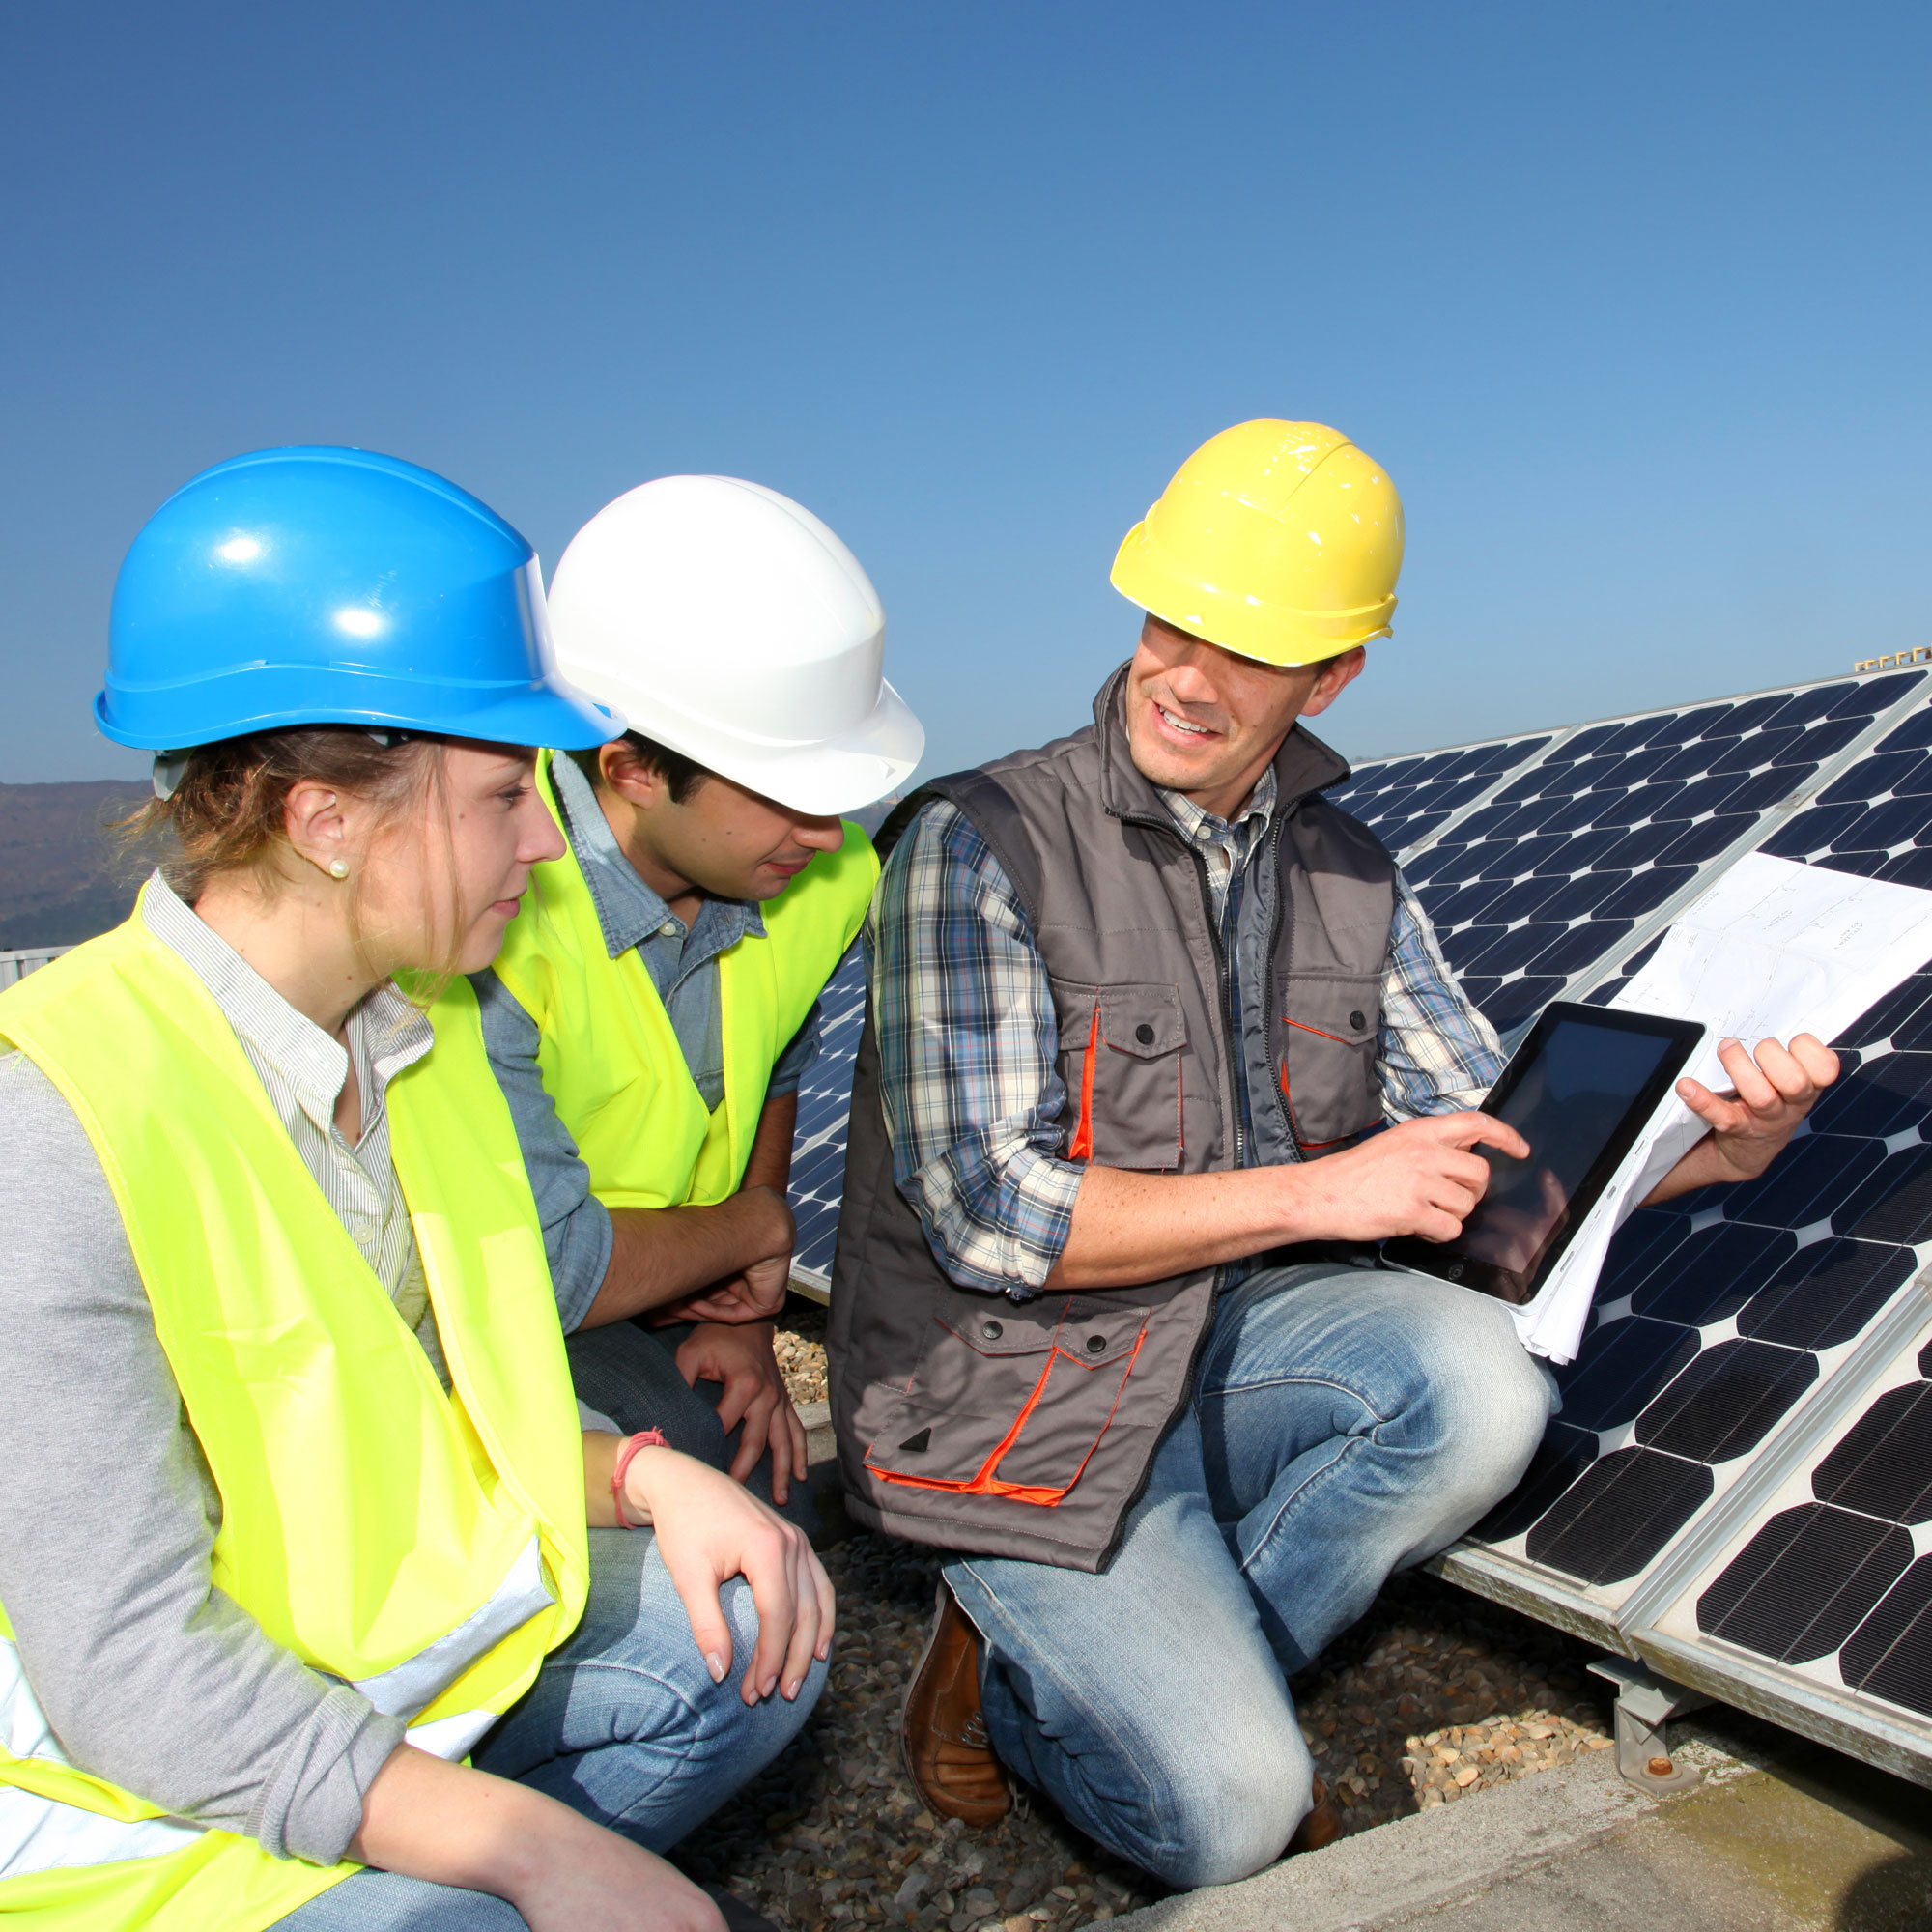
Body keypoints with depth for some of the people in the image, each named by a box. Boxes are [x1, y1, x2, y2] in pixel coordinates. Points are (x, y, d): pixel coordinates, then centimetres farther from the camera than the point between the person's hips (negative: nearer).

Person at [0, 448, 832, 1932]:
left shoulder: (421, 1025, -2)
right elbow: (132, 1671, -26)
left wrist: (644, 1477, -12)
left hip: (390, 1647, 8)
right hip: (128, 1785, -7)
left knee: (750, 1635, -2)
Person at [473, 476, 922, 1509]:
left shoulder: (823, 874, -8)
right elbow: (543, 1269, -27)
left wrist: (742, 1318, 0)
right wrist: (756, 1230, -11)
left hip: (662, 1311, 6)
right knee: (693, 1449, -27)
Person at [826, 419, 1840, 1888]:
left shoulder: (1349, 880, 3)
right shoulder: (980, 847, -16)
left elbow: (1499, 1146, 6)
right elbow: (988, 1215, -21)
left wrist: (1709, 1148, -15)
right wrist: (1321, 1189, -20)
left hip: (1226, 1343, 6)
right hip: (1018, 1400, -5)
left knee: (1482, 1382, -23)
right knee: (1229, 1818, -18)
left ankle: (1176, 1674, -1)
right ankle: (1018, 1671, 15)